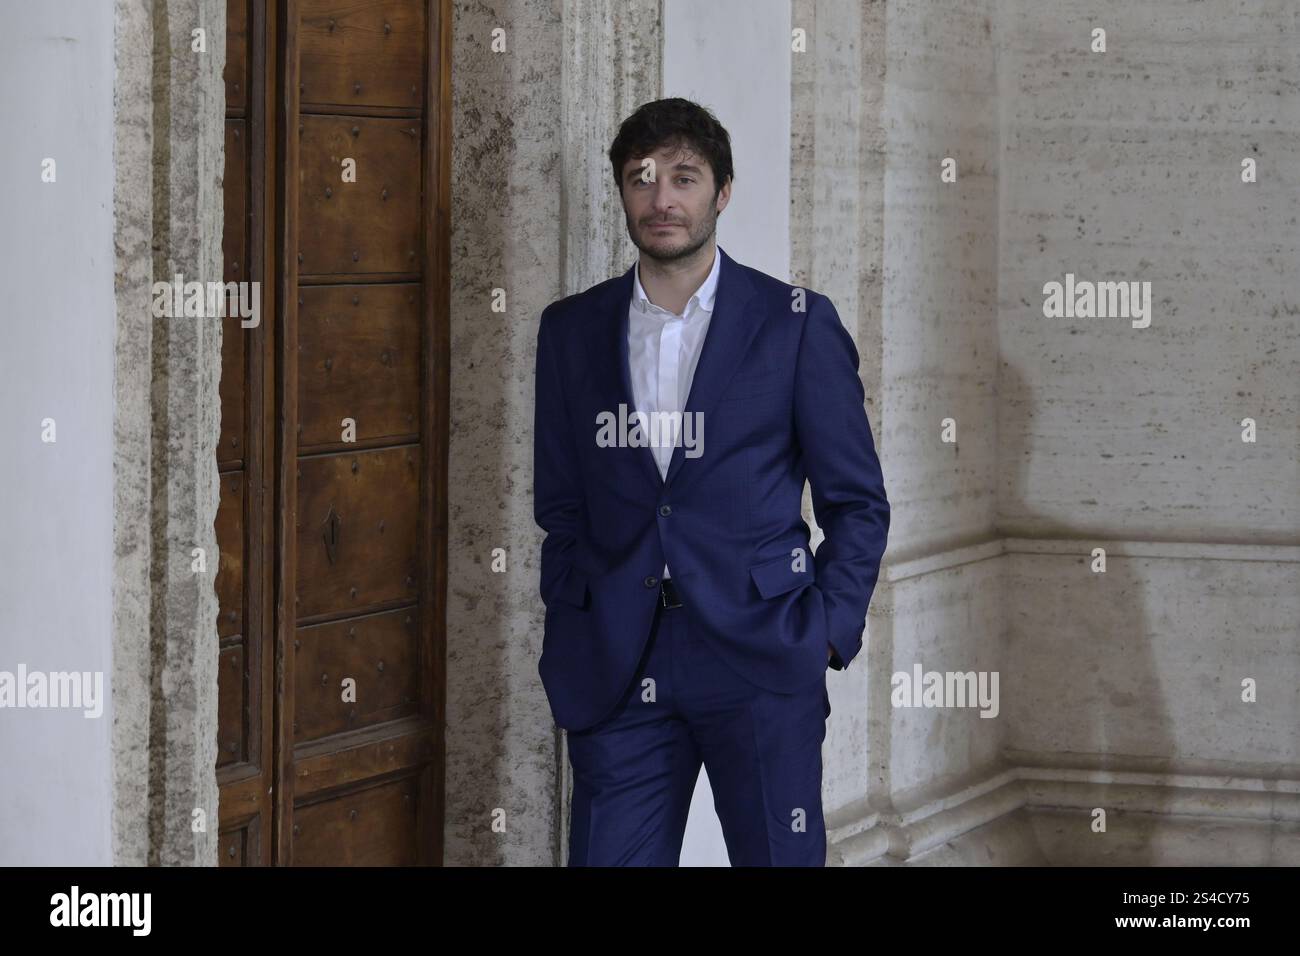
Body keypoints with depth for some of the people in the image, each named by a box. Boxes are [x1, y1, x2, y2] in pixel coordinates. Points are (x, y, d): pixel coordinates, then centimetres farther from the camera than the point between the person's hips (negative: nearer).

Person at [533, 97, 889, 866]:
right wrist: (571, 642, 6)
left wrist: (828, 633, -4)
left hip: (759, 662, -2)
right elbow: (559, 506, 15)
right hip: (616, 672, 2)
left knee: (781, 856, -2)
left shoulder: (797, 323, 3)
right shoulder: (571, 329, 11)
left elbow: (858, 501, 5)